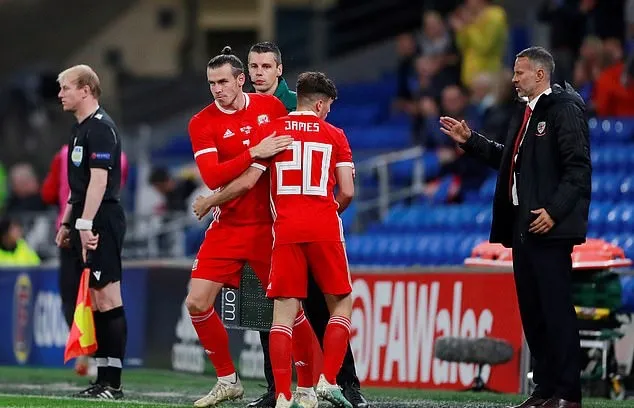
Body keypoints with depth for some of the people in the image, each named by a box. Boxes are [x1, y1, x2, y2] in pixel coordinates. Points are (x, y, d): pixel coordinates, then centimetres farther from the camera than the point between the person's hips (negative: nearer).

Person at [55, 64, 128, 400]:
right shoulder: (81, 128, 20)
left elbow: (99, 179, -19)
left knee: (108, 300, -10)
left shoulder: (100, 128, -11)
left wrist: (86, 224, -23)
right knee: (97, 302, 10)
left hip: (101, 223, -10)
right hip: (87, 224, 10)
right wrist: (67, 223, 24)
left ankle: (113, 383, -11)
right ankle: (103, 379, 12)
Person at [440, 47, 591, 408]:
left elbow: (578, 167, -16)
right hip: (523, 225, 10)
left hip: (549, 226, -10)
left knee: (556, 308, -9)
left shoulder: (565, 108, -9)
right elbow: (509, 159, 26)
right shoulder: (526, 112, 19)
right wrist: (471, 141, 23)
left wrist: (554, 210, -22)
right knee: (532, 311, 10)